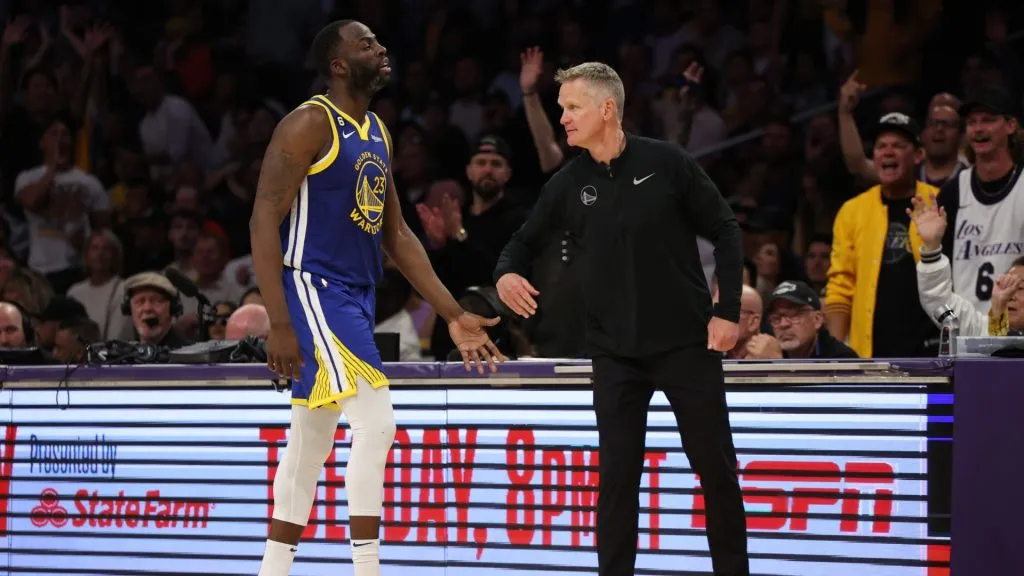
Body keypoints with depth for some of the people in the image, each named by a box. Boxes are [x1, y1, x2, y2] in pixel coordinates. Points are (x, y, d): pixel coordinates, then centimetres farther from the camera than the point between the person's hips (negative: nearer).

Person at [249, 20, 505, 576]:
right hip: (313, 286, -9)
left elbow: (397, 236, 20)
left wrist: (453, 314, 15)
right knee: (375, 421, -16)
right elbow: (264, 223, -15)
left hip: (353, 296, 9)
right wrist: (279, 325, -21)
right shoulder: (309, 124, -11)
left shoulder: (377, 134, 15)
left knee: (311, 446, 11)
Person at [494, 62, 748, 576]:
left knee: (716, 469, 3)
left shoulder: (667, 163, -7)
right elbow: (526, 240, 14)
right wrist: (506, 272, -10)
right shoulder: (567, 185, 1)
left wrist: (727, 310, -8)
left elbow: (724, 231, -2)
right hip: (615, 354, 2)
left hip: (687, 342, -2)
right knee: (618, 475, -1)